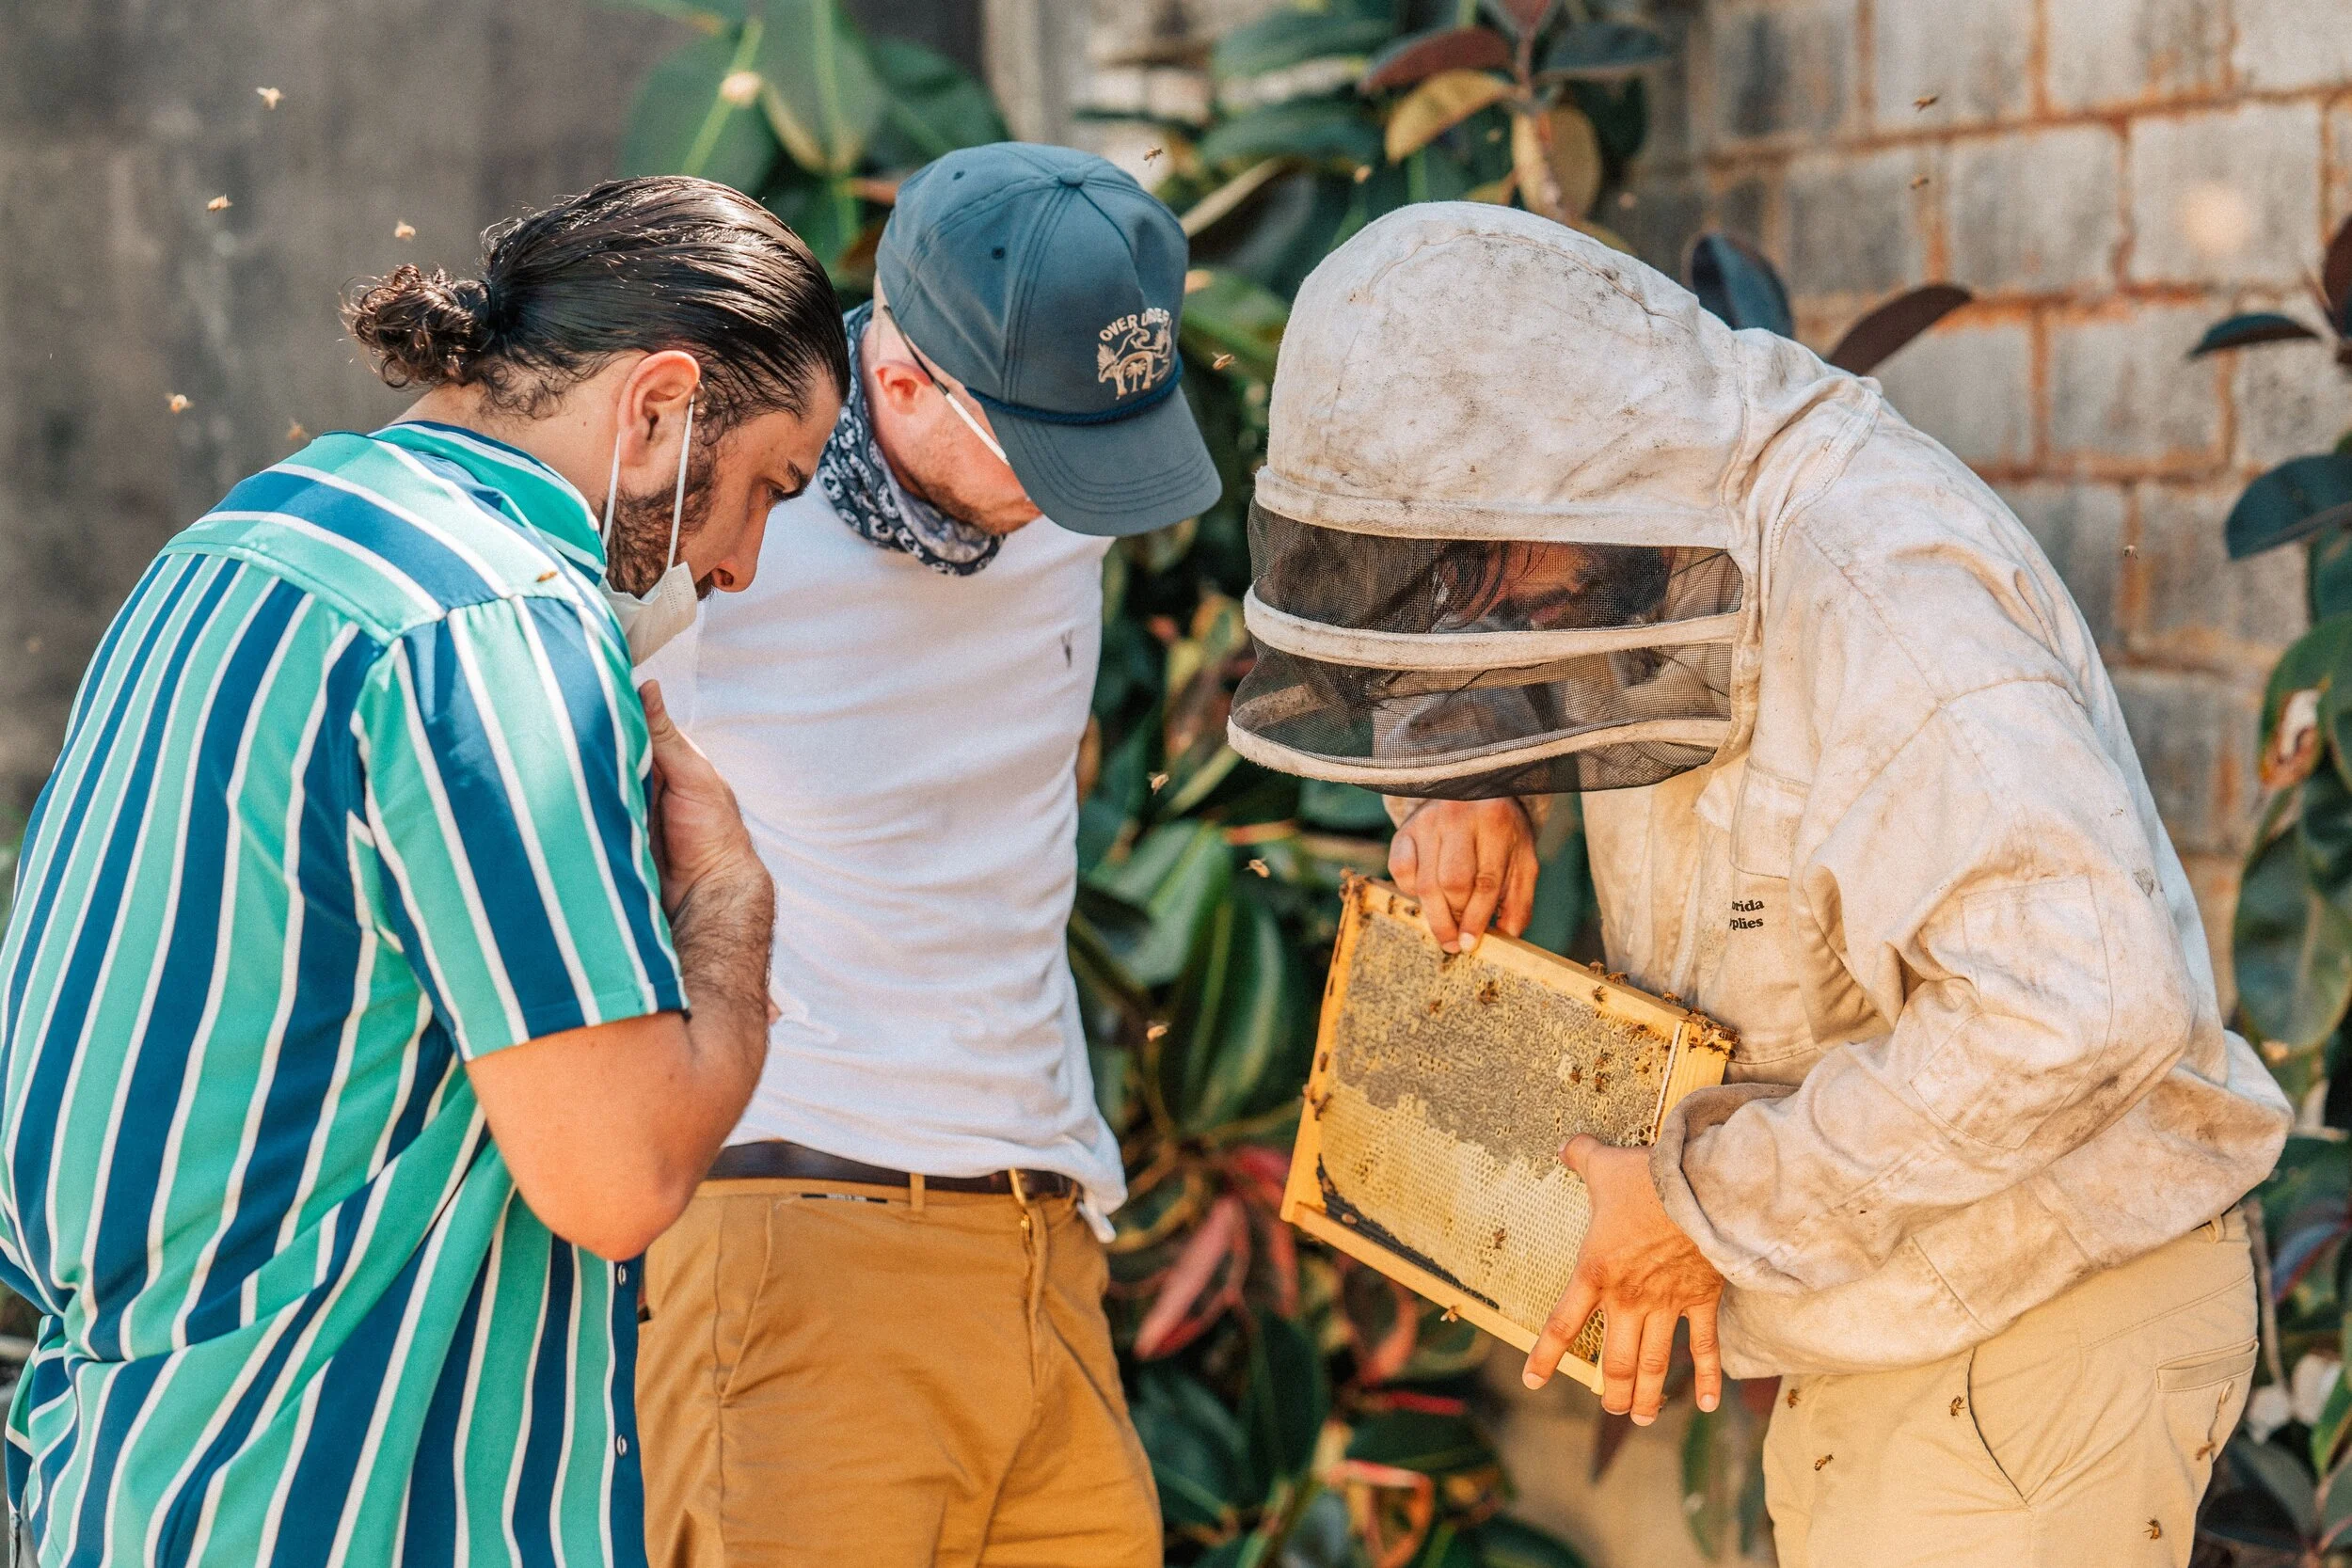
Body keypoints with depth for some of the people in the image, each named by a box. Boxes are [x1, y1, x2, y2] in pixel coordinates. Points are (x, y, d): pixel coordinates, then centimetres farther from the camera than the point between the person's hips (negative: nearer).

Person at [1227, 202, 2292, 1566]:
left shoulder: (1869, 584, -26)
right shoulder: (1673, 543, 3)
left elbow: (2084, 1001, -36)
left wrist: (1717, 1201, -27)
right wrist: (1461, 791, 5)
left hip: (2047, 1331, -9)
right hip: (1880, 1329, 9)